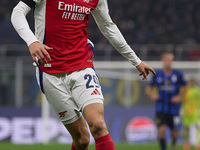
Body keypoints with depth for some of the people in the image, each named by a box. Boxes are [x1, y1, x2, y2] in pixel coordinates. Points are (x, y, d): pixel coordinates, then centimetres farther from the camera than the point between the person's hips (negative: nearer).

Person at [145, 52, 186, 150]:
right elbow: (148, 88, 10)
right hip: (161, 108, -1)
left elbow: (184, 88, 13)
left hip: (174, 108, 1)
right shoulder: (157, 75, 1)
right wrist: (152, 95, -10)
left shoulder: (178, 74, -1)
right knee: (161, 130, -17)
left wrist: (179, 96, -4)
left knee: (175, 133, 6)